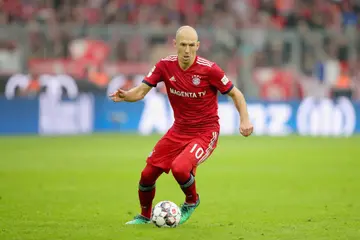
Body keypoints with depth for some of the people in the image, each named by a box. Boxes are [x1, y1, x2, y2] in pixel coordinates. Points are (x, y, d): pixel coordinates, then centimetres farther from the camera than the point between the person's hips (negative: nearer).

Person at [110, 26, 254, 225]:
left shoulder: (208, 69, -18)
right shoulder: (165, 65, -8)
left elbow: (235, 94, -6)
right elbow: (141, 91, -8)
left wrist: (245, 120, -18)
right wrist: (125, 96, -29)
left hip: (205, 132, -5)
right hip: (179, 130, 5)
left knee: (180, 168, -29)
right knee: (148, 174, 1)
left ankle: (191, 201, 5)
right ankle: (144, 216, 30)